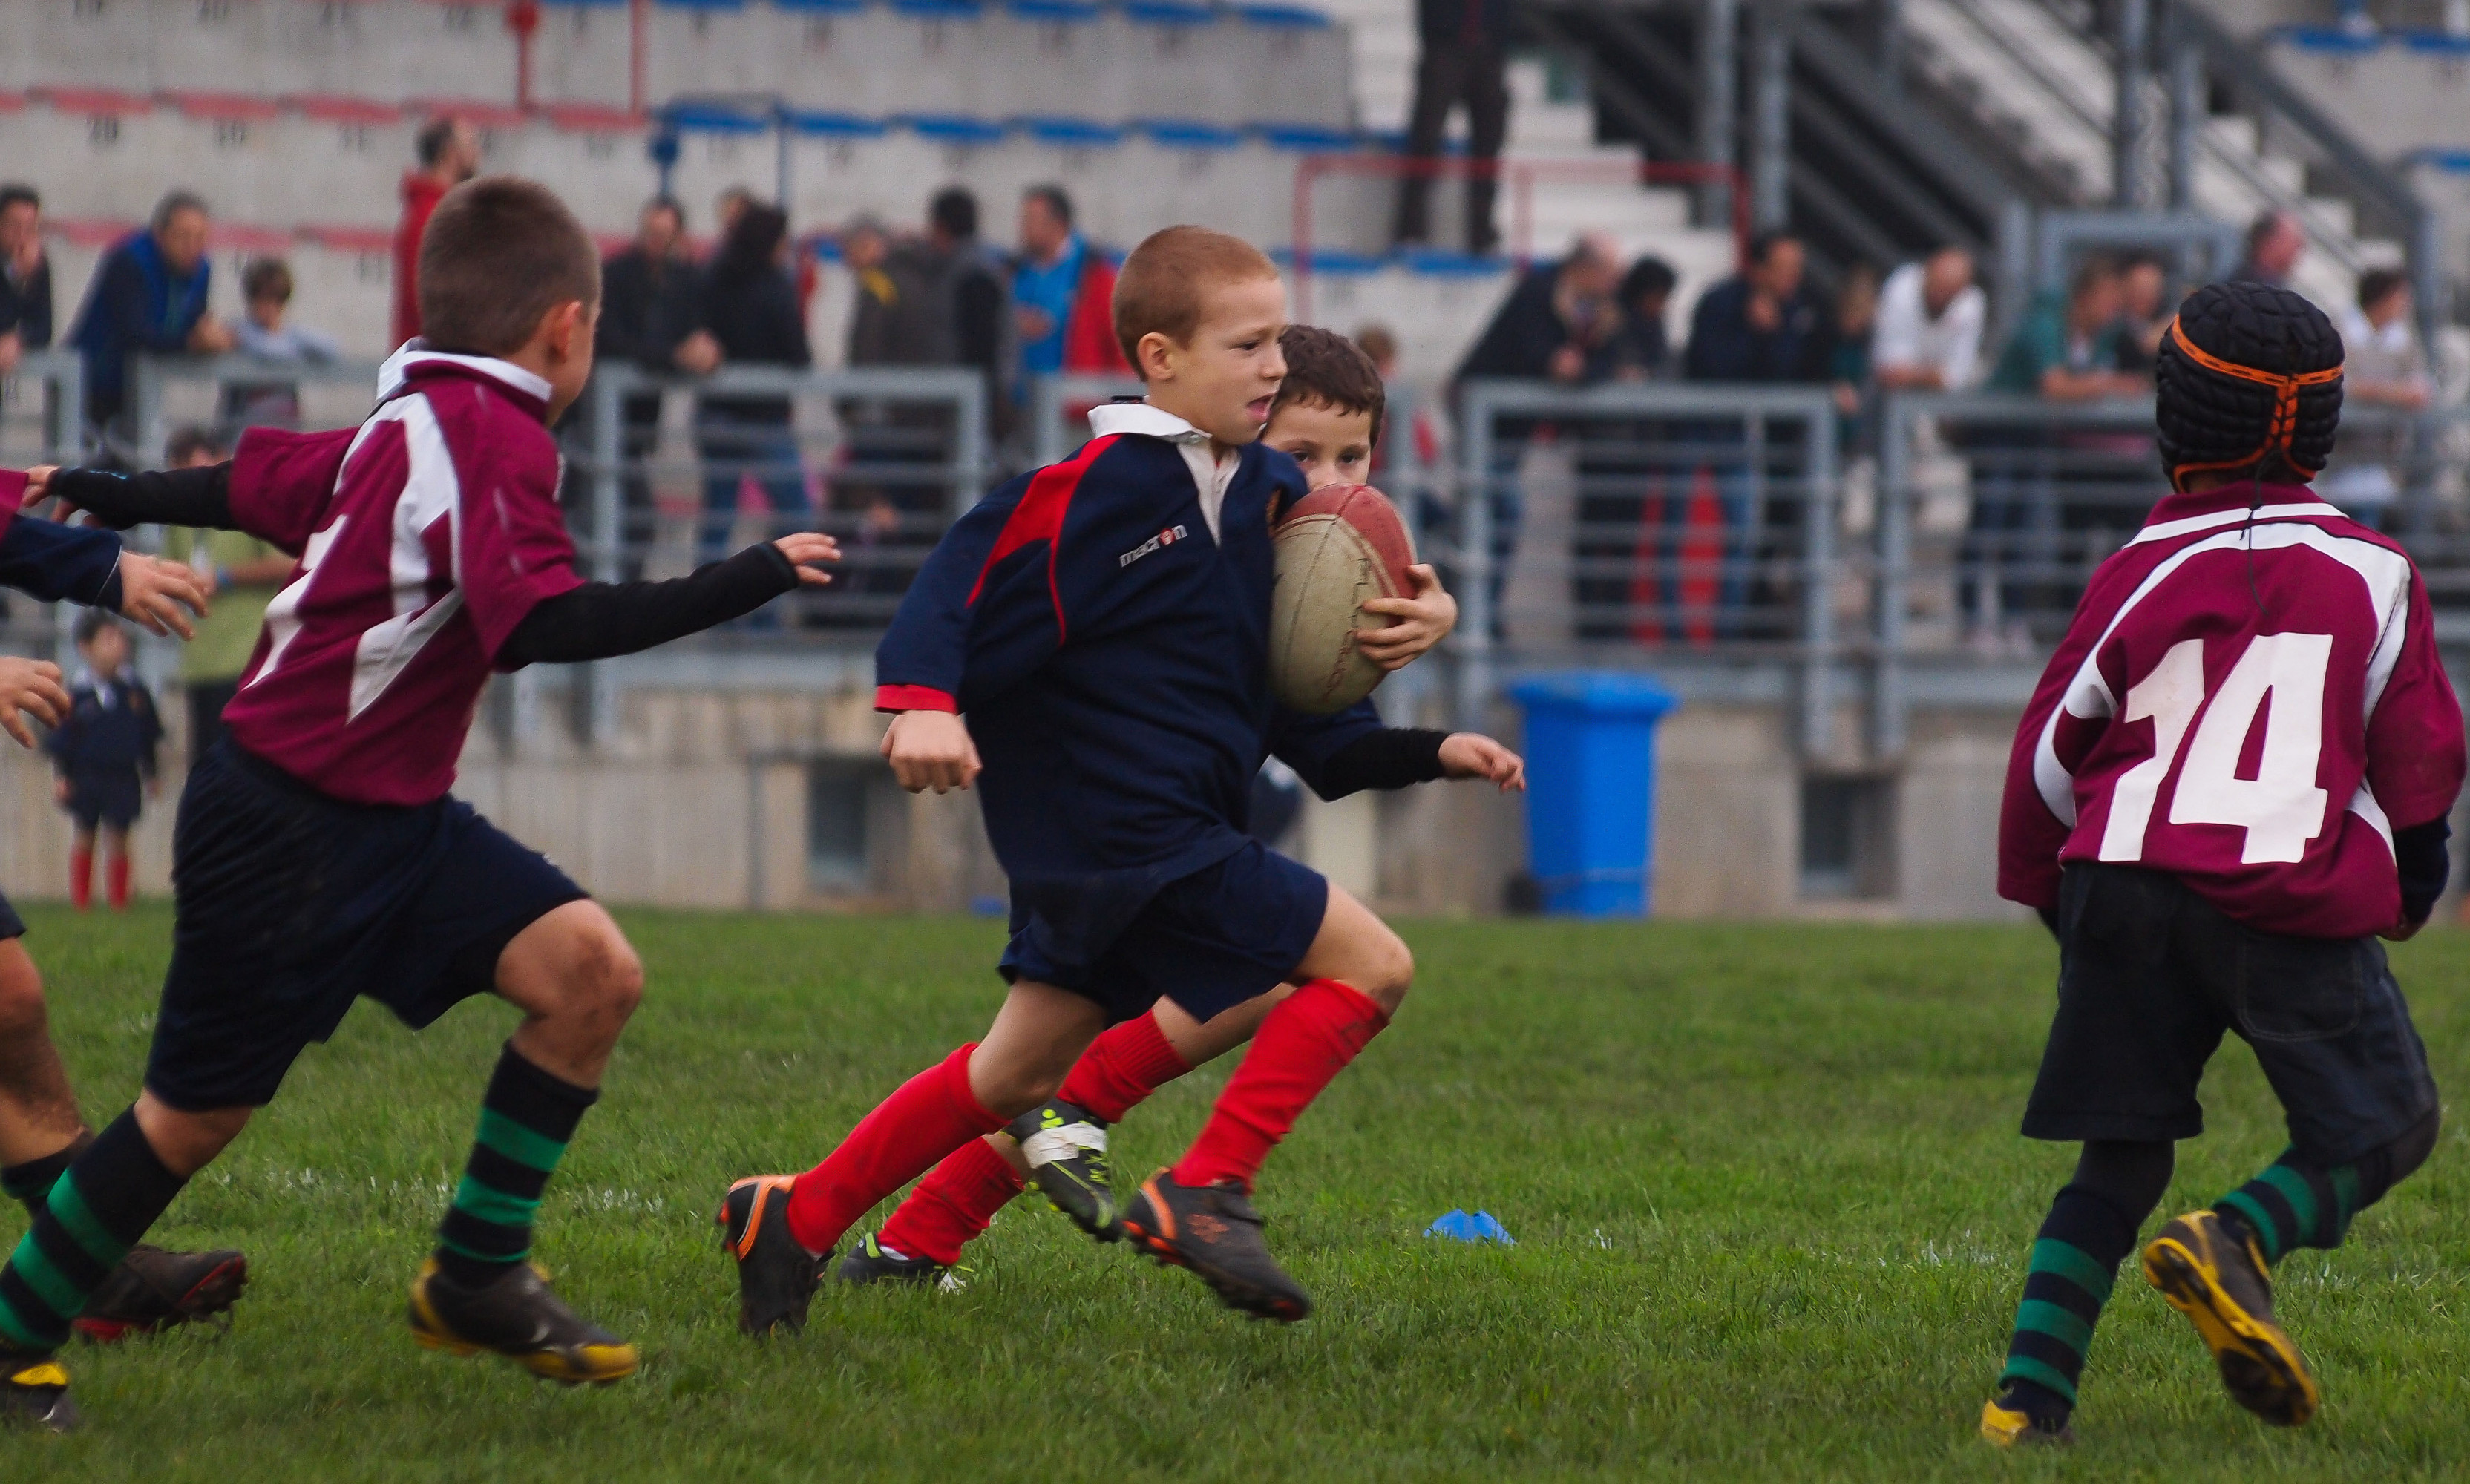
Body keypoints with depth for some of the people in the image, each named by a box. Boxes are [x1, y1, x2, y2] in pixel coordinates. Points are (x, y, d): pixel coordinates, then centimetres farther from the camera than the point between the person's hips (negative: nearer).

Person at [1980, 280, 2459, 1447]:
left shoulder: (2138, 575, 7)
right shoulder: (2370, 572, 6)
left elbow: (2048, 752, 9)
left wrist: (2050, 894, 25)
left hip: (2122, 876, 2)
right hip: (2292, 890, -2)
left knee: (2121, 1152, 11)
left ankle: (2030, 1392, -3)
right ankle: (2235, 1242, -19)